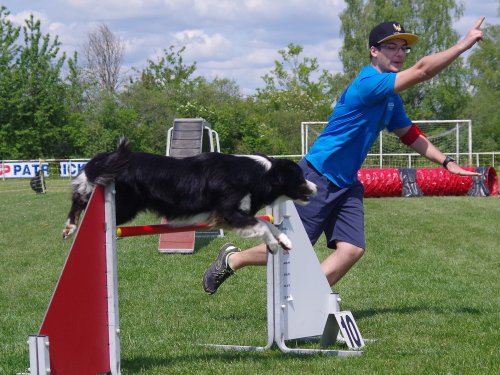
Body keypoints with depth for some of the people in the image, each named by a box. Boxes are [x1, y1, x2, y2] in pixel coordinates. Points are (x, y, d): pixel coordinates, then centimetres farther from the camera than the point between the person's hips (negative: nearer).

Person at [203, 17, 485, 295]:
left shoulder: (391, 98, 11)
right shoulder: (368, 84, -20)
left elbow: (410, 134, 21)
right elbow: (421, 71, -28)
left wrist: (446, 162, 12)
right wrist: (465, 44, -26)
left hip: (347, 185, 9)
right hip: (316, 179, -9)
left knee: (352, 250, -9)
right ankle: (232, 260, 20)